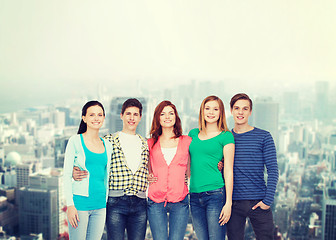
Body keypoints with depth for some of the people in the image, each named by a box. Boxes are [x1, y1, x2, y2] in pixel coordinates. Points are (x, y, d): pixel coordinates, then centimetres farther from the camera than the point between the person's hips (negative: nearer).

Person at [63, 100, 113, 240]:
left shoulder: (107, 146, 10)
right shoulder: (75, 141, -3)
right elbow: (66, 175, -6)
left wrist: (106, 201, 13)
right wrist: (70, 205, -12)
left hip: (100, 205, 5)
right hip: (80, 203, -4)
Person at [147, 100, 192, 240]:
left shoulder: (187, 141, 8)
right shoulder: (151, 143, 10)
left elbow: (190, 171, 12)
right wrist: (148, 177, 0)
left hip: (180, 202, 0)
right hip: (156, 201, 1)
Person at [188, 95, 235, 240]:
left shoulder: (226, 136, 0)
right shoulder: (193, 134, 13)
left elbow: (228, 171, -4)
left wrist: (228, 202, -8)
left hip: (215, 194, -4)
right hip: (195, 196, 4)